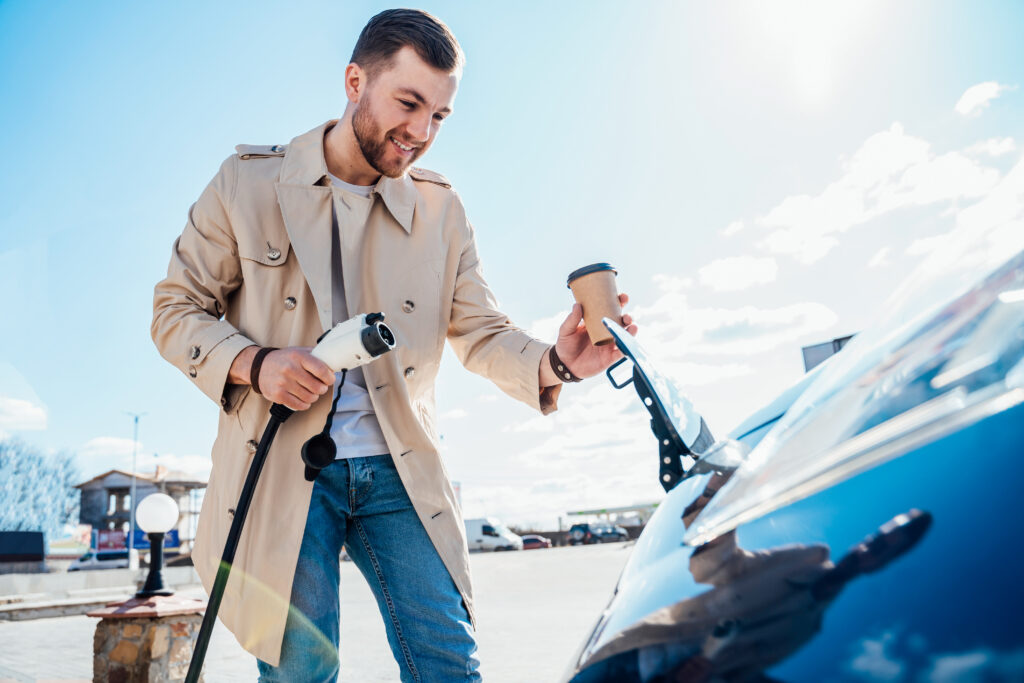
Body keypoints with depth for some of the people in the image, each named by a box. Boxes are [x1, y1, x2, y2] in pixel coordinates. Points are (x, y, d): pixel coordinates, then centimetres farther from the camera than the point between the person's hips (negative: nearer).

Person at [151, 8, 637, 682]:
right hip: (283, 468, -1)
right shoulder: (248, 182, 1)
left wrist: (554, 361, -17)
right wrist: (252, 364, -14)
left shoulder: (441, 208, 7)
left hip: (399, 472, 2)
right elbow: (176, 309, 5)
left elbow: (480, 330, 5)